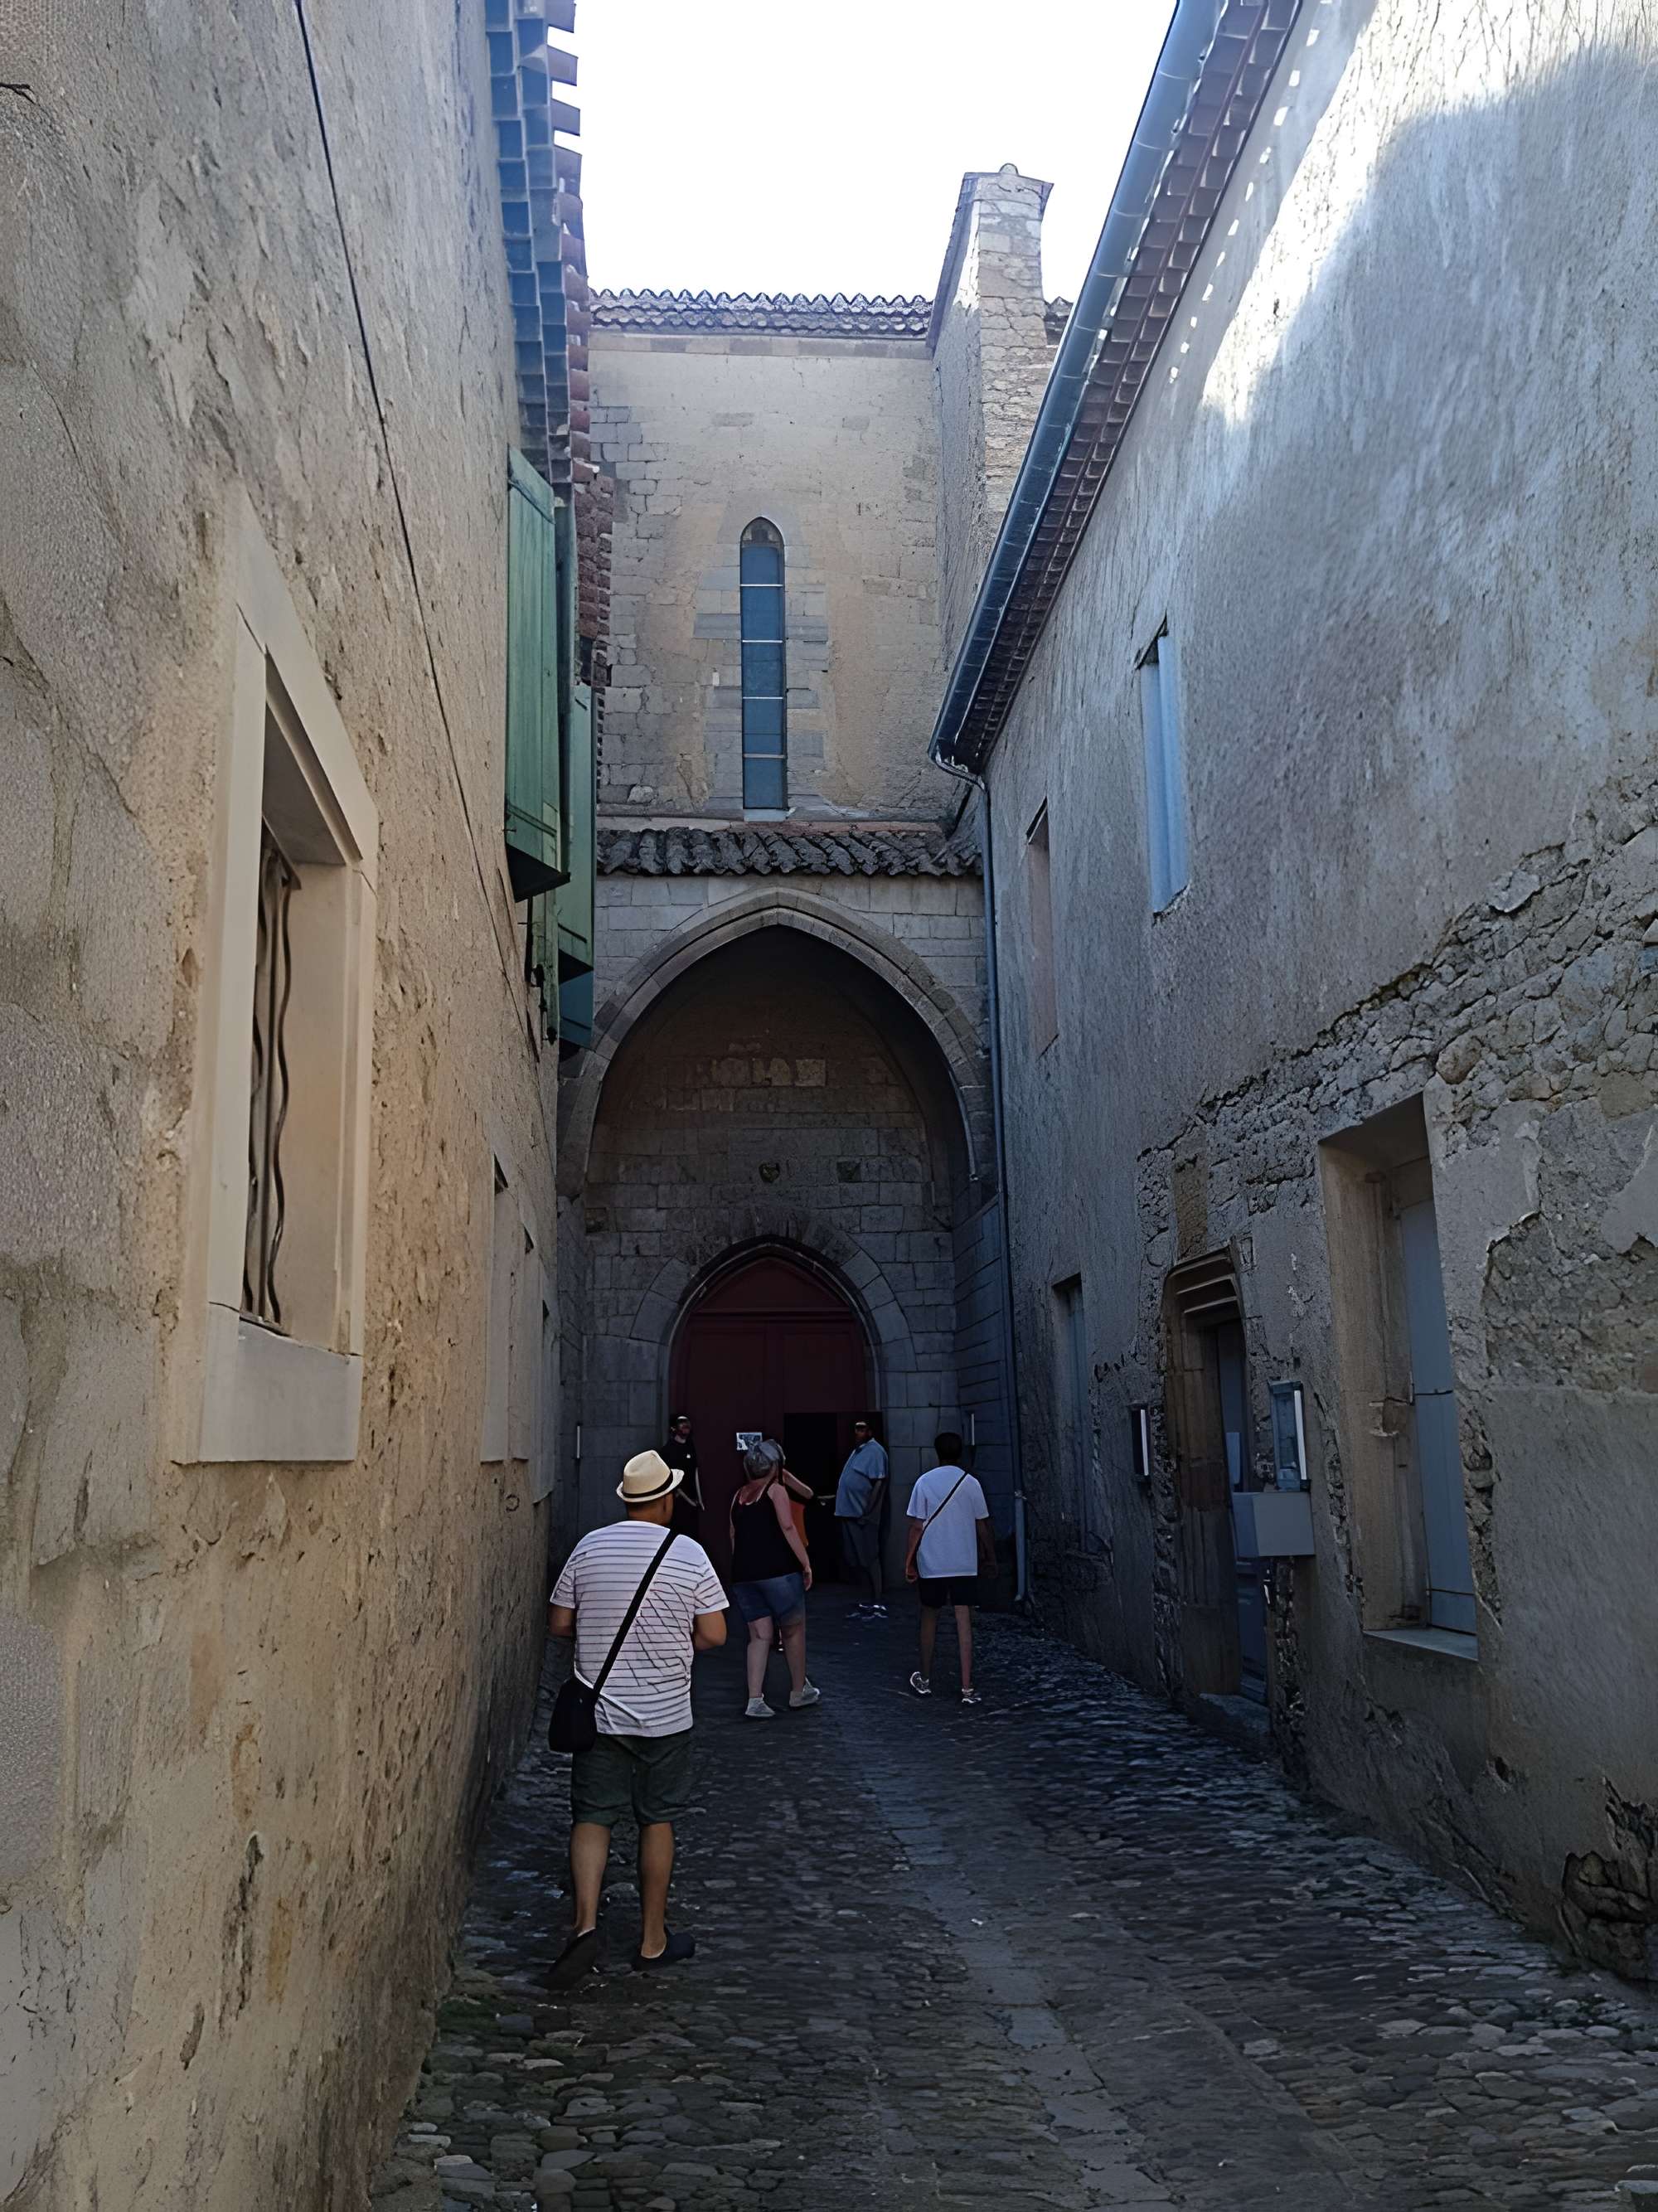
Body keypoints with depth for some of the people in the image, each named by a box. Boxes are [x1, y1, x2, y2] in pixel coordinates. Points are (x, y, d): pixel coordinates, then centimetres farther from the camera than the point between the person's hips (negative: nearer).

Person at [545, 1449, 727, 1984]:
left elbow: (559, 1623, 3)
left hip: (597, 1711, 1)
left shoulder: (589, 1548, -2)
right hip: (664, 1714, -1)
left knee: (592, 1817, 7)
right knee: (657, 1820, 11)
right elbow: (714, 1635, -7)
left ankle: (586, 1923, -10)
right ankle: (653, 1938, 19)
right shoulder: (689, 1554, -9)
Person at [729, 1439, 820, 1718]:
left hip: (743, 1575, 5)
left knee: (760, 1635, 7)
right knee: (794, 1630, 11)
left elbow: (734, 1535, 16)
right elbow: (788, 1527, -11)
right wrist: (806, 1563, -8)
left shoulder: (739, 1495, 16)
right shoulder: (776, 1490, -1)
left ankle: (755, 1701, -3)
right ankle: (798, 1693, 20)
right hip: (778, 1570, -5)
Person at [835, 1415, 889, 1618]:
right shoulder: (858, 1450, 17)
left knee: (869, 1559, -6)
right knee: (857, 1560, 13)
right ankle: (870, 1600, 21)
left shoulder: (875, 1451, -12)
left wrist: (866, 1513, -20)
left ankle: (877, 1605, -1)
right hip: (849, 1513, 10)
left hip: (862, 1515, -10)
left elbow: (878, 1484, -18)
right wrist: (841, 1505, 16)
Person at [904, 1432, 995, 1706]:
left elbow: (917, 1526, -6)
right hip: (965, 1564, 0)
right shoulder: (971, 1483, -1)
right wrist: (990, 1557, 14)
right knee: (964, 1622, 0)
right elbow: (982, 1526, 3)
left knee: (929, 1619, 14)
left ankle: (924, 1680, 23)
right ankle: (967, 1688, -3)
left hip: (932, 1564, 0)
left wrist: (909, 1560, 2)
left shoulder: (925, 1483, -4)